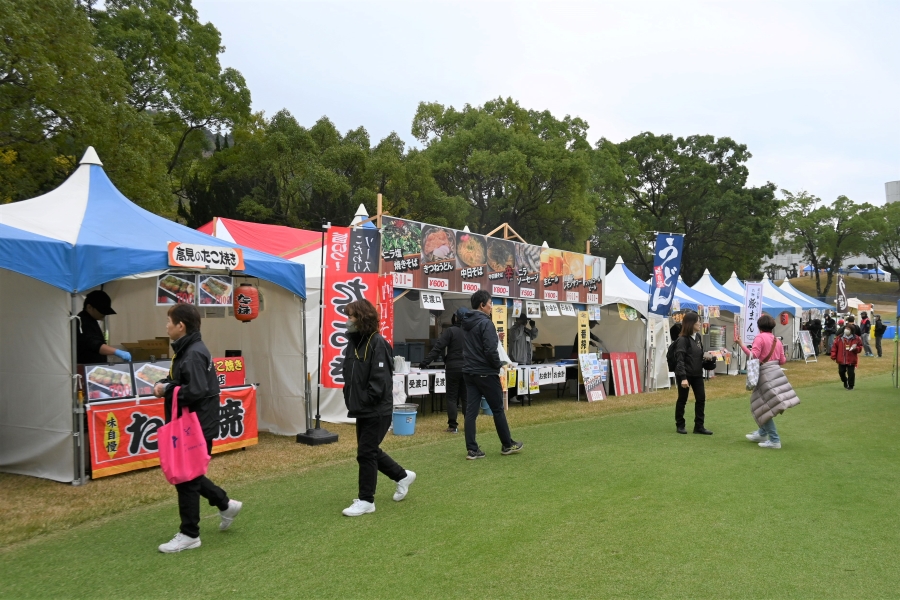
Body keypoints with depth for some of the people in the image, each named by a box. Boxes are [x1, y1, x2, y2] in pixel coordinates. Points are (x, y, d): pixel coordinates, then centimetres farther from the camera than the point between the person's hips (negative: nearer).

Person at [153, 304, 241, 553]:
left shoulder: (194, 354, -21)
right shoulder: (185, 350, 11)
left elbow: (196, 391, -29)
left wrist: (166, 390, -17)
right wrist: (164, 384, -4)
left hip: (198, 427, -10)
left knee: (186, 479, 1)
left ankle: (189, 535, 15)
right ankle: (225, 505, 31)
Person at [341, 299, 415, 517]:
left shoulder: (377, 343, -16)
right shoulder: (353, 342, 9)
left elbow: (380, 377, -22)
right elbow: (349, 375, 14)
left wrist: (367, 400, -18)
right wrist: (350, 399, 5)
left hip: (377, 410, -9)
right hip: (361, 409, 9)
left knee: (366, 453, -2)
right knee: (370, 450, 17)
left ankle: (366, 500, 11)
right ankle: (403, 476, 35)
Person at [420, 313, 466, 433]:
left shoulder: (449, 331, -9)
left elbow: (438, 348, -16)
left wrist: (425, 362, -17)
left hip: (453, 368, -4)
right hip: (467, 368, 4)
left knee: (451, 397, 4)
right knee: (466, 397, 13)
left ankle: (453, 426, 1)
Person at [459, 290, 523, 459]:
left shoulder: (466, 322, 7)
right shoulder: (486, 323, -17)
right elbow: (491, 350, -23)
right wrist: (498, 365, -4)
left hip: (469, 372, 8)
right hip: (485, 373, -7)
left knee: (471, 411, 5)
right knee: (498, 409, 7)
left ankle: (472, 449, 4)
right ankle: (507, 445, 21)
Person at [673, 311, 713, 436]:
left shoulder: (698, 336, 7)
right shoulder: (682, 339, -17)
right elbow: (680, 360, -21)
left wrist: (705, 356, -2)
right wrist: (683, 377, -27)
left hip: (697, 374, 7)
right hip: (685, 374, -7)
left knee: (701, 398, 5)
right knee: (682, 400, 5)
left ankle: (699, 426, 13)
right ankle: (680, 425, 18)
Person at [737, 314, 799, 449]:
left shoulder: (759, 338, -9)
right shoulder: (777, 340, 13)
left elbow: (753, 356, -19)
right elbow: (782, 360, 14)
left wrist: (741, 344, -17)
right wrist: (785, 358, 36)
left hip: (765, 374, -8)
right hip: (775, 372, 8)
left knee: (764, 407, -2)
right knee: (766, 404, 21)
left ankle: (774, 440, -2)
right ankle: (762, 433, 32)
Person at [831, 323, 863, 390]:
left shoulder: (856, 338, -2)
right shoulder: (840, 338, -1)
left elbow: (860, 347, 4)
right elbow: (834, 347, 1)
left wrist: (856, 348, -19)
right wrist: (833, 356, -4)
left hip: (851, 360, -2)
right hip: (841, 360, 2)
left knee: (851, 373, 0)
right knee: (841, 372, 9)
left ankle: (850, 385, 15)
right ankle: (845, 382, 36)